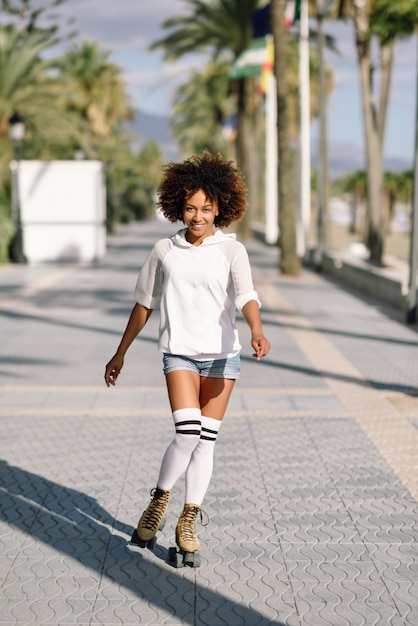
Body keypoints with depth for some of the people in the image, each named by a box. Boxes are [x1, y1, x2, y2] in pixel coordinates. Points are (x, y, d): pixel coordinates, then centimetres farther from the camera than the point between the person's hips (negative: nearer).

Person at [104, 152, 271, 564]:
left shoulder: (232, 250, -1)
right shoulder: (163, 251, 5)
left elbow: (246, 296, -17)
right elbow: (143, 304, 14)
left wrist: (257, 332, -37)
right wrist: (120, 353, 19)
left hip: (222, 355, 0)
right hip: (180, 353, 0)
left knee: (205, 441, 4)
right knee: (187, 433, -17)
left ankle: (187, 522, 18)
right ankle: (159, 500, 8)